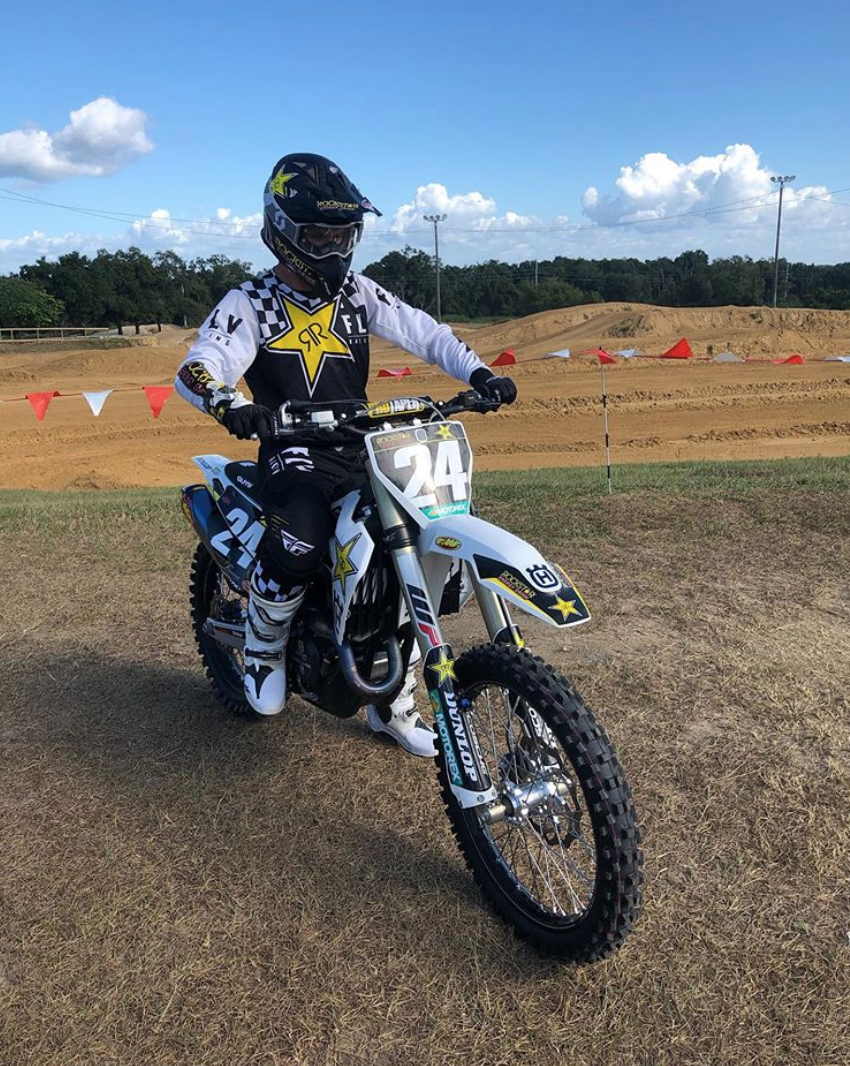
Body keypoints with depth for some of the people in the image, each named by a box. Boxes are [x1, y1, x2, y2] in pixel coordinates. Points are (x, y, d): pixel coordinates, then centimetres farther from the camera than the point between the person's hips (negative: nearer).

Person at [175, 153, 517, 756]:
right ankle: (264, 647, 1)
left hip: (362, 447, 5)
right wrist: (231, 404, -38)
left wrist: (476, 372, -11)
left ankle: (394, 704, 14)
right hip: (293, 452, -5)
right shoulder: (251, 304, 0)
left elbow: (422, 332, 8)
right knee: (299, 544, -35)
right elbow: (197, 368, -14)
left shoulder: (358, 294, 12)